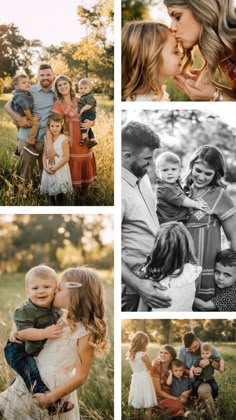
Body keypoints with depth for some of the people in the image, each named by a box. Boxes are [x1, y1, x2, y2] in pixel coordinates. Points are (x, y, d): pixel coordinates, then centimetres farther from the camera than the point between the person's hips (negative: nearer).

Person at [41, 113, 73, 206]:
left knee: (60, 193, -2)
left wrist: (55, 168, -15)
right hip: (48, 171, 5)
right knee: (50, 193, 11)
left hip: (60, 170, -5)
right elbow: (45, 155, 8)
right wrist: (45, 167, -9)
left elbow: (66, 158, -12)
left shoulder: (63, 139, -10)